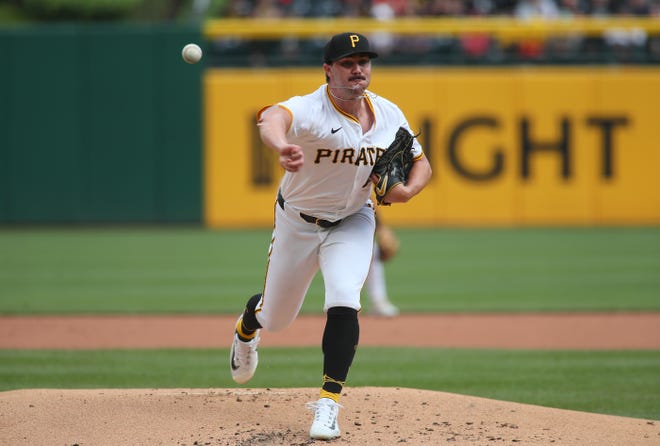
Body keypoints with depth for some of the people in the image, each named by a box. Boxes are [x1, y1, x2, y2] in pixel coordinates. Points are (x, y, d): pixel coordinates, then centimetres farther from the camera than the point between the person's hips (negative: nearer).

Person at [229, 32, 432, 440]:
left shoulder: (390, 115, -11)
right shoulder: (310, 110, -29)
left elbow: (421, 163, 4)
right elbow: (272, 118, -53)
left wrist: (408, 191, -20)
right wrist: (282, 147, -78)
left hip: (353, 222, 2)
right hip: (298, 223, -2)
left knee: (344, 302, -22)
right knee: (276, 317, 13)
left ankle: (329, 402, -13)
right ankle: (247, 327, 52)